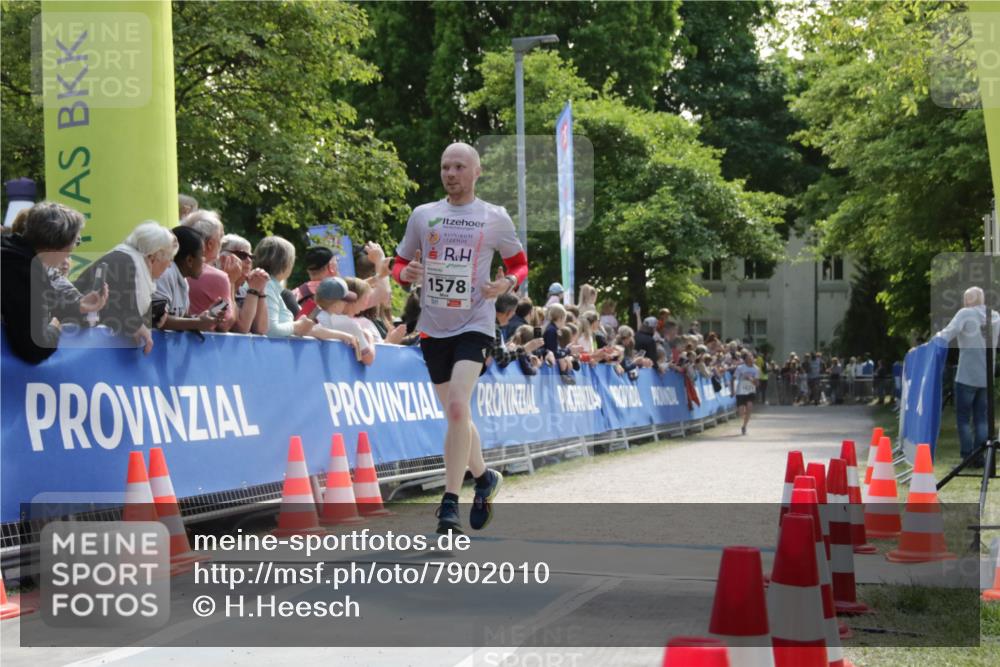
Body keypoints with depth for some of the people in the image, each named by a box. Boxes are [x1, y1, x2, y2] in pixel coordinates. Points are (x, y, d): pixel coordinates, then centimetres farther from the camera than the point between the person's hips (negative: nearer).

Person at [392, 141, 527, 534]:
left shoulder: (495, 218, 1)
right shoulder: (422, 215, 6)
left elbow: (519, 263, 11)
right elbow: (400, 264, 14)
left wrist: (507, 283, -11)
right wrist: (405, 274, -10)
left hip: (475, 325, -4)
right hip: (433, 327, 4)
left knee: (457, 407, -20)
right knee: (455, 414, 13)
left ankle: (450, 502, -14)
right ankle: (484, 478, 37)